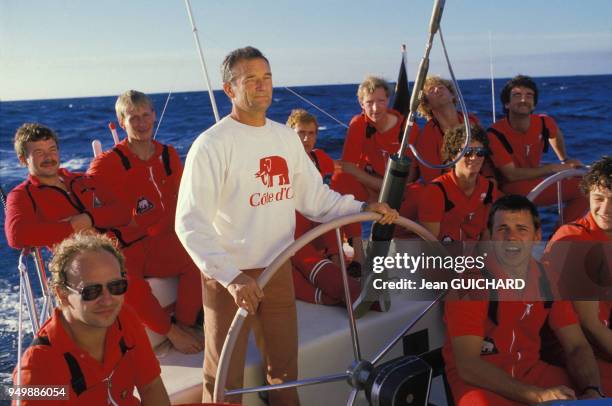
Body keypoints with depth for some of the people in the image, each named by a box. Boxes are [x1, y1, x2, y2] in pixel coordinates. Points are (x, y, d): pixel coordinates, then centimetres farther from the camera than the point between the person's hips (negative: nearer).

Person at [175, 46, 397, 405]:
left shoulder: (285, 136, 7)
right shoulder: (213, 144, -14)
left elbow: (314, 195, 11)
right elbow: (191, 223, -19)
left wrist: (362, 209, -4)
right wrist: (231, 277, -30)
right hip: (230, 275, -5)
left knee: (285, 369, 17)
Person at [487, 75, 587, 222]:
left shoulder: (543, 123, -4)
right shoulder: (495, 134, -21)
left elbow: (555, 134, 23)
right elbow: (511, 174, -26)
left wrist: (565, 161, 13)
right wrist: (553, 168, -22)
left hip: (533, 182, 7)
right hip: (509, 188, -6)